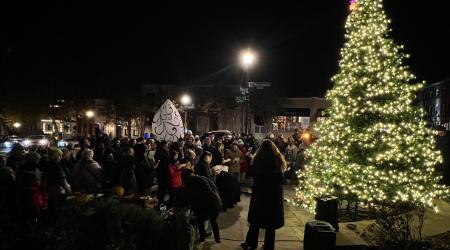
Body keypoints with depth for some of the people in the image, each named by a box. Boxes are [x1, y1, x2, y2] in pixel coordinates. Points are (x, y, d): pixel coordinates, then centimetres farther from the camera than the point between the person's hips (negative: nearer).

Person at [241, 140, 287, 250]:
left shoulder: (259, 159, -12)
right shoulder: (278, 159, -8)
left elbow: (251, 173, -4)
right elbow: (282, 176, -1)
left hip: (260, 191, -1)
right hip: (274, 192, 1)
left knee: (256, 218, 14)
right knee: (271, 220, 12)